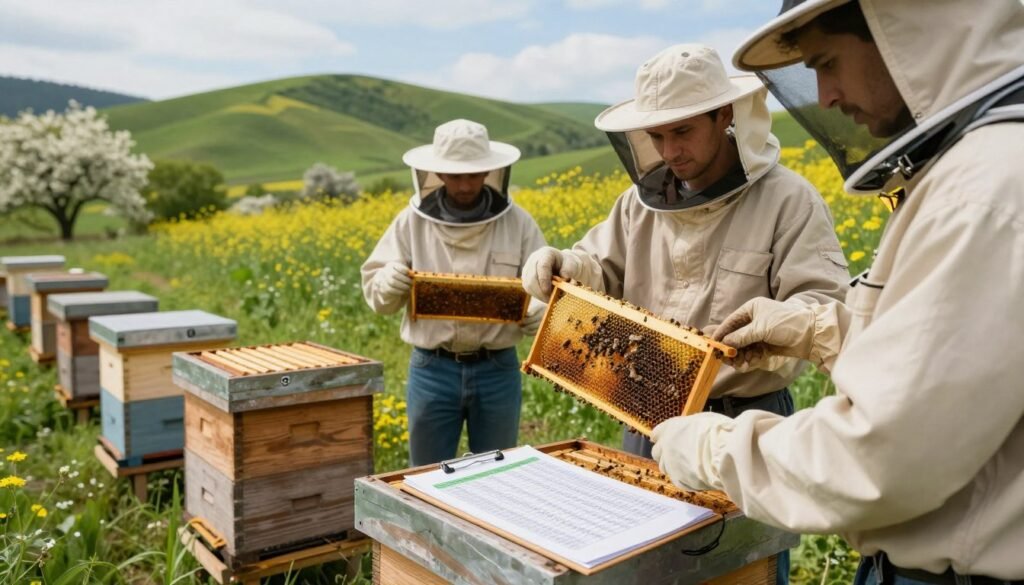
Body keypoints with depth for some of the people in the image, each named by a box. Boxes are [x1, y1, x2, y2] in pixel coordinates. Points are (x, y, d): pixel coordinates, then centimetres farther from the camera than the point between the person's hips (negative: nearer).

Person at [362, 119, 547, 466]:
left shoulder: (517, 223, -3)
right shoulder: (413, 222, -2)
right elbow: (374, 290, 3)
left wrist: (539, 313, -21)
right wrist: (389, 282, -20)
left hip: (497, 370, 0)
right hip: (432, 369, 0)